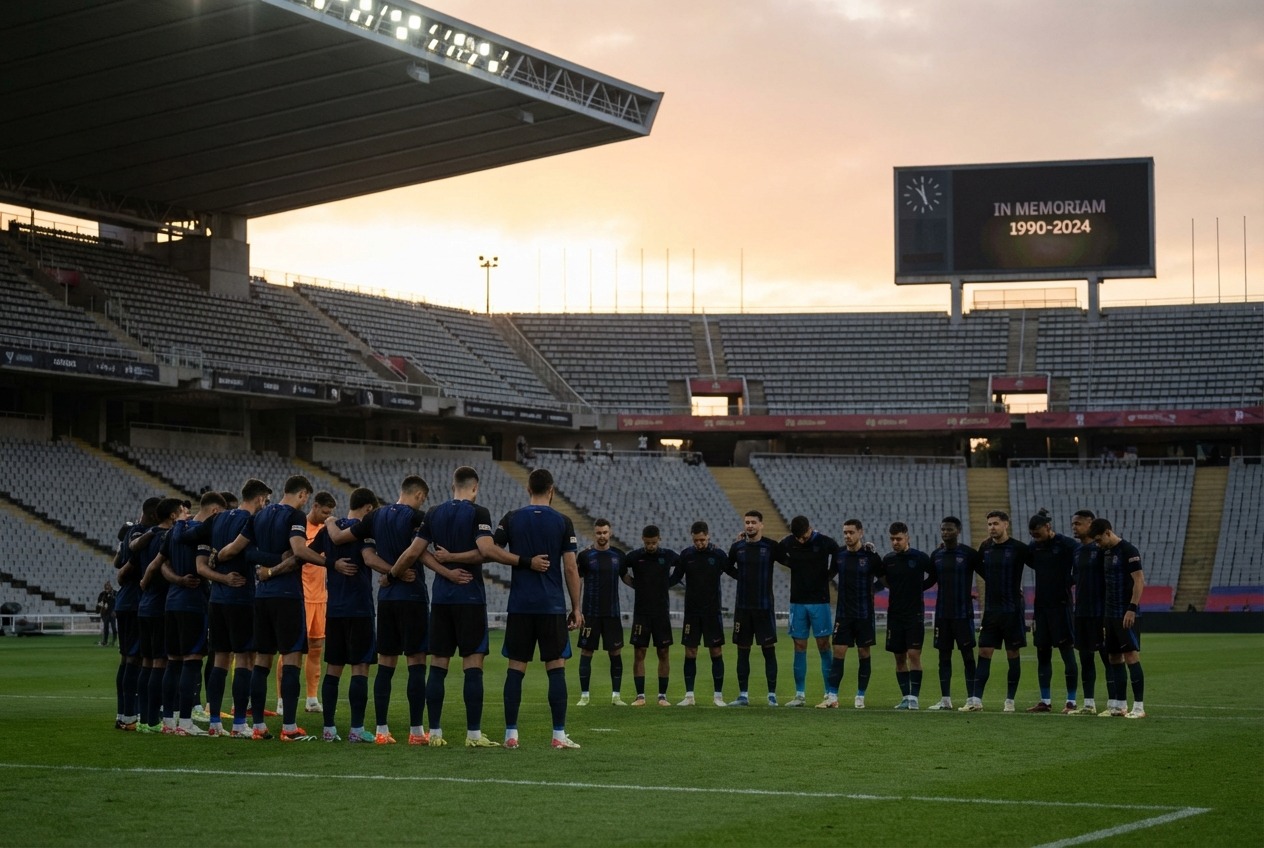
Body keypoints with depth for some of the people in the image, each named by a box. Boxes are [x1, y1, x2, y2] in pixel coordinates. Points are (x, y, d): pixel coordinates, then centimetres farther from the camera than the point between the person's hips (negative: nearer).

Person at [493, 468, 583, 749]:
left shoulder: (512, 518, 3)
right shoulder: (562, 522, -1)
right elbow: (570, 568, -2)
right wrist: (577, 608, 3)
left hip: (520, 606, 2)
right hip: (553, 607, -2)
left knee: (515, 669, 5)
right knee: (556, 669, 1)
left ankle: (510, 734, 4)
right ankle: (559, 735, -2)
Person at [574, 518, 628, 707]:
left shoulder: (618, 555, 5)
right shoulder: (585, 555, -3)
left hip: (612, 612, 3)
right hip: (591, 612, -3)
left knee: (616, 652, 2)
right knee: (586, 652, 0)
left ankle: (616, 695, 9)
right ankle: (584, 695, 7)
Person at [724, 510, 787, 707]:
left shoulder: (771, 546, -3)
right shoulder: (737, 547, 5)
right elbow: (727, 567, 19)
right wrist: (742, 577, 10)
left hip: (764, 607, -3)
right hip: (742, 607, 3)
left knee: (769, 649, -2)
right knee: (742, 650, 5)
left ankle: (772, 694, 3)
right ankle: (743, 695, 11)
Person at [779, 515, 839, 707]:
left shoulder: (825, 543, -8)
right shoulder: (787, 543, -1)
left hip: (819, 601, -3)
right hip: (797, 602, 3)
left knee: (824, 646, -3)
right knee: (799, 647, 4)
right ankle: (800, 695, 9)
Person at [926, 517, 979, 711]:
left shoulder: (969, 554, -5)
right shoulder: (936, 555, 9)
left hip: (963, 612, -5)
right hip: (942, 613, 5)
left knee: (967, 653, -3)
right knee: (944, 655, 6)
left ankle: (971, 698, 0)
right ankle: (945, 700, 10)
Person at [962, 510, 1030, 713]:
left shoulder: (1018, 548, -9)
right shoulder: (985, 548, 6)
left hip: (1012, 610, -4)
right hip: (991, 610, 4)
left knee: (1012, 655, 3)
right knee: (984, 652, -1)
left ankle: (1010, 700, 11)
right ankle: (976, 700, -3)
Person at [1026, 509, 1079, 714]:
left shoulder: (1066, 545, -9)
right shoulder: (1034, 547, 9)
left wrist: (1066, 585, -14)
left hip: (1061, 605, -6)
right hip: (1041, 605, 6)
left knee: (1067, 652, -4)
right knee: (1042, 654, 9)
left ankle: (1071, 702, 0)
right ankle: (1045, 701, 16)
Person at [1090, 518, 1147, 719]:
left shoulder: (1128, 551, -10)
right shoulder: (1106, 553, 15)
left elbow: (1139, 580, -15)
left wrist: (1132, 609, -20)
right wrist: (1104, 614, 17)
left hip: (1126, 614, -9)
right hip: (1111, 614, 9)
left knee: (1131, 656, -11)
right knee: (1114, 658, 10)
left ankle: (1139, 706, -10)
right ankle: (1119, 705, 15)